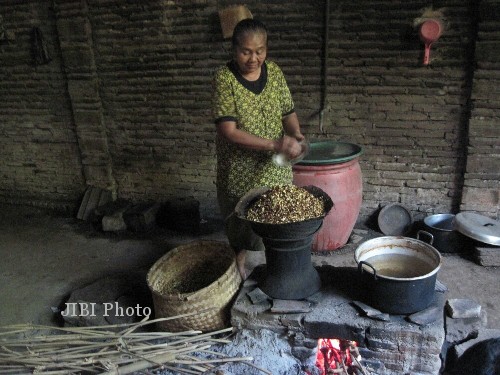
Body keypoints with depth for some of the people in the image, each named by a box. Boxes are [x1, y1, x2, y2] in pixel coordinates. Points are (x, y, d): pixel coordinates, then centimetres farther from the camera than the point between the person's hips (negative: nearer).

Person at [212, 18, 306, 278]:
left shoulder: (274, 72, -3)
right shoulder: (224, 78, -16)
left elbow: (288, 112, 5)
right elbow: (229, 131, -22)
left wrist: (295, 133, -18)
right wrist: (274, 144, -29)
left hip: (275, 167, 3)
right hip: (239, 169, -3)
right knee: (240, 219, 14)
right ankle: (239, 259, 39)